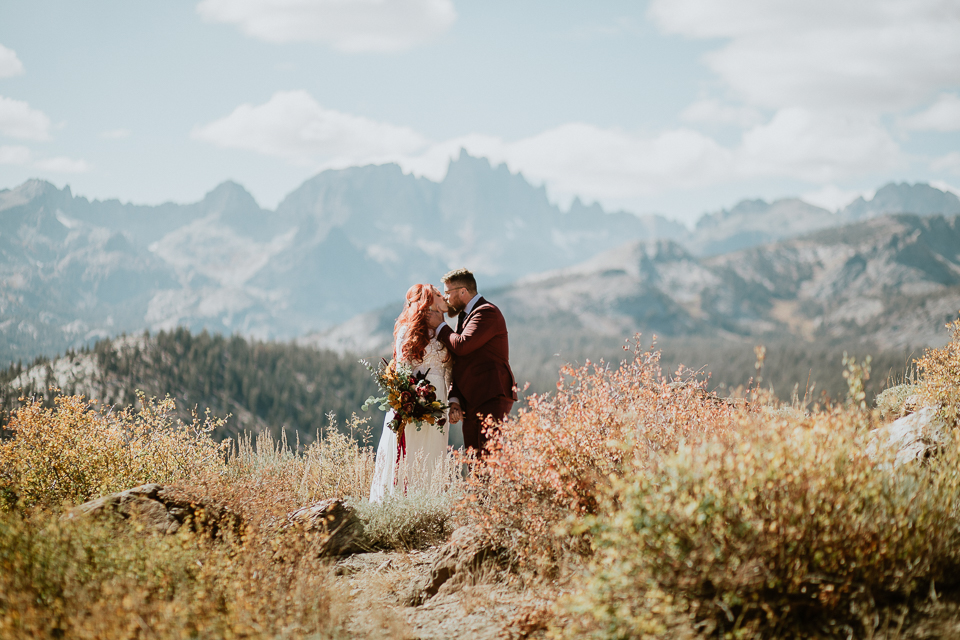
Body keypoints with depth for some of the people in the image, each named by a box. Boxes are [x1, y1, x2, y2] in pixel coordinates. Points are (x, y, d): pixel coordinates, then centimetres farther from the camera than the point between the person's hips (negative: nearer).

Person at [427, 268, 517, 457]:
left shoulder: (487, 312, -8)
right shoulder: (464, 317, 22)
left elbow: (461, 345, -21)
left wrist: (439, 326, -4)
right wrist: (454, 399, 8)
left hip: (492, 399, -9)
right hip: (470, 403, 9)